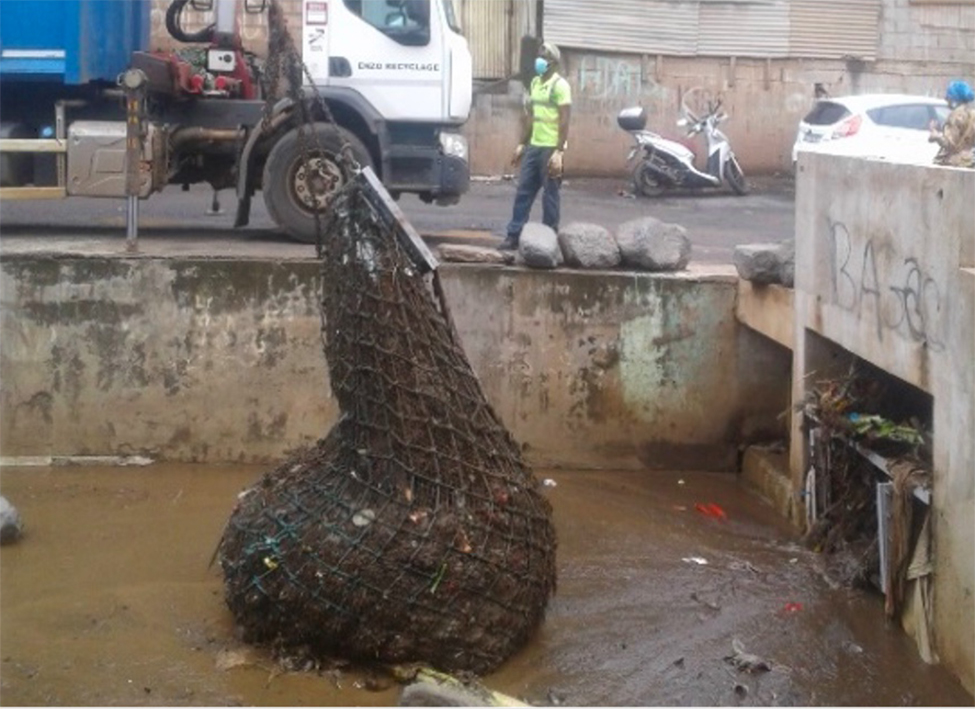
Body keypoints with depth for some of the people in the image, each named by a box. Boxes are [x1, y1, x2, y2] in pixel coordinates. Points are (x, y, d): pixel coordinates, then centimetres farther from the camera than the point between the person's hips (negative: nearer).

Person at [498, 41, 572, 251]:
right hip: (533, 146, 8)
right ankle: (513, 235, 11)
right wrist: (522, 144, 17)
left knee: (550, 194, 0)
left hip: (550, 148, -8)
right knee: (523, 192, 7)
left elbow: (564, 120, -14)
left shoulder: (559, 85, -9)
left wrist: (559, 151, -19)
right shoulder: (535, 82, 14)